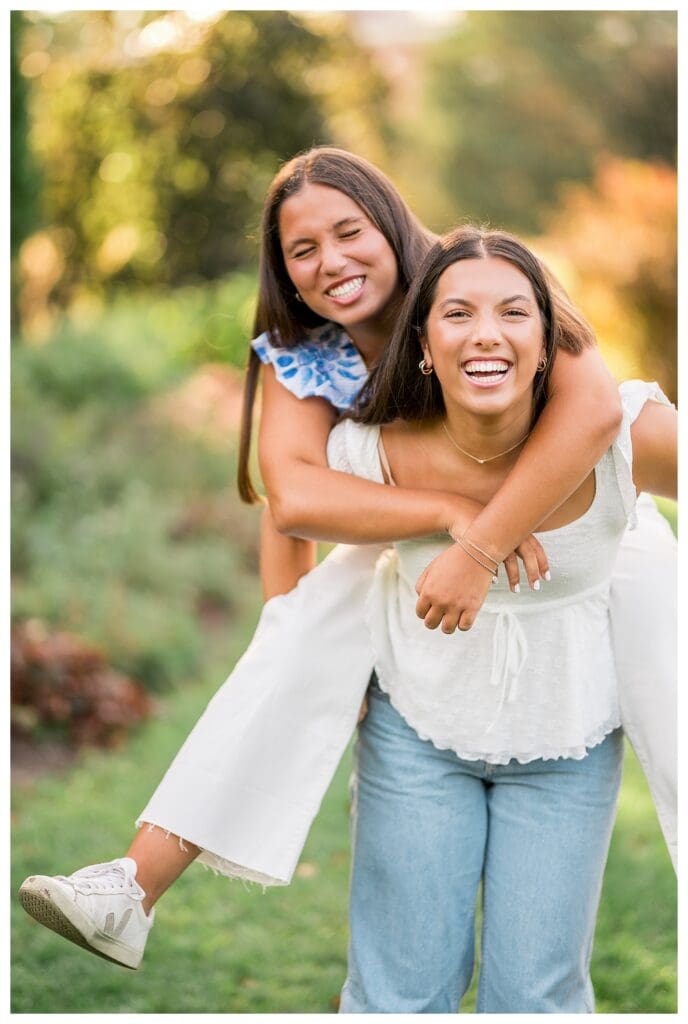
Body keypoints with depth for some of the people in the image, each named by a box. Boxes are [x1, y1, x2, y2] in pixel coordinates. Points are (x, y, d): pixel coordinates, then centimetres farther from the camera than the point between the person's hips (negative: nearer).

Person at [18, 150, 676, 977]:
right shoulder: (298, 359, -16)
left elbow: (594, 410, -46)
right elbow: (293, 496, -32)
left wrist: (481, 552, -48)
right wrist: (455, 512, -45)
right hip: (417, 537, 2)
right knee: (307, 630, -16)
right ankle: (138, 885, -17)